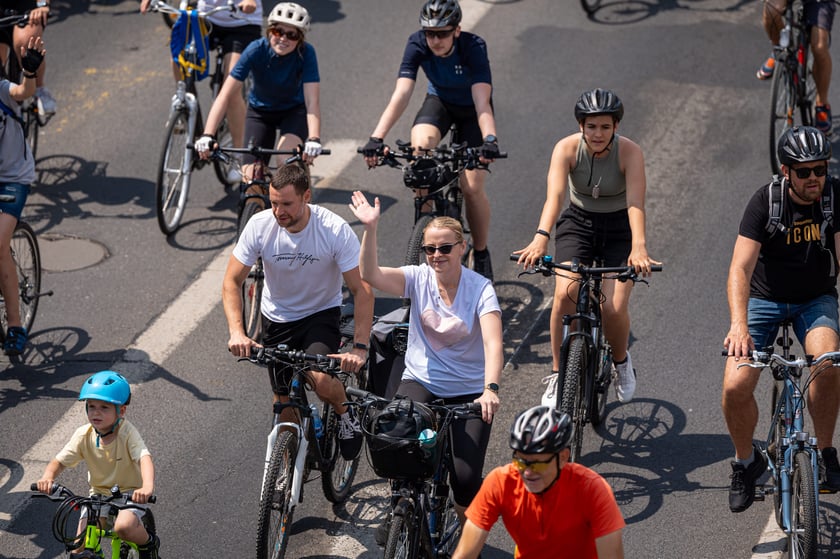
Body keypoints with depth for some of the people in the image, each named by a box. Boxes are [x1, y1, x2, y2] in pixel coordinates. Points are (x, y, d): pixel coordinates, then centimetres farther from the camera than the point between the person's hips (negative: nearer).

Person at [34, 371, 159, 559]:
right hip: (99, 494, 4)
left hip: (129, 494, -4)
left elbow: (144, 458, -35)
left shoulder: (127, 432, -21)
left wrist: (147, 487, -55)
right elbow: (59, 461, -9)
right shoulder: (83, 435, -9)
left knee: (123, 526, -34)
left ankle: (149, 543, -2)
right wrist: (48, 477, -33)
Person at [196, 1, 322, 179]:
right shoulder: (257, 50, -27)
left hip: (294, 111, -1)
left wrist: (314, 139, -52)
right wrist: (207, 136, -43)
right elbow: (225, 96, -31)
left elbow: (312, 102, -35)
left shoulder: (306, 53, -27)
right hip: (260, 111, 1)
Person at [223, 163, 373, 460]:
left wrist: (360, 347, -32)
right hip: (277, 319, 3)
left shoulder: (336, 230, -25)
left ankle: (346, 413, 5)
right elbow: (232, 282, -14)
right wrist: (237, 332, -30)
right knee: (284, 401, 6)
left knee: (320, 380, -29)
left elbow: (362, 290, -22)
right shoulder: (260, 226, -19)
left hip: (321, 315, -3)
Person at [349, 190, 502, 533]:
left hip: (469, 392, -1)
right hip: (421, 382, 2)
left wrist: (491, 389, -41)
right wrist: (370, 228, -36)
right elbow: (370, 275, -22)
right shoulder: (418, 278, -5)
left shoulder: (479, 288, -11)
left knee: (465, 478, -15)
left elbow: (493, 342, -24)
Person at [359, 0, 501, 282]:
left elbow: (482, 100, -42)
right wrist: (376, 137, -47)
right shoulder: (417, 44, -26)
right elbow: (401, 94, -34)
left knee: (472, 186, -12)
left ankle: (481, 254, 12)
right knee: (419, 145, -31)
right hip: (439, 102, 2)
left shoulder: (473, 47, -33)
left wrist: (489, 139, -60)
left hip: (471, 109, -2)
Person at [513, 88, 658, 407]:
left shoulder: (629, 152, -20)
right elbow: (554, 195, -31)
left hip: (619, 229, -1)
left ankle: (621, 361, 16)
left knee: (614, 308, -17)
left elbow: (635, 203, -32)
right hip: (578, 224, 1)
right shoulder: (567, 149, -17)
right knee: (565, 294, -24)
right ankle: (557, 374, -8)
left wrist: (638, 246, -49)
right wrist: (541, 237, -49)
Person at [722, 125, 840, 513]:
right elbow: (740, 267, -28)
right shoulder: (765, 202, -19)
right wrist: (739, 325, -43)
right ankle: (746, 462, 11)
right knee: (735, 387, -18)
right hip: (765, 297, 0)